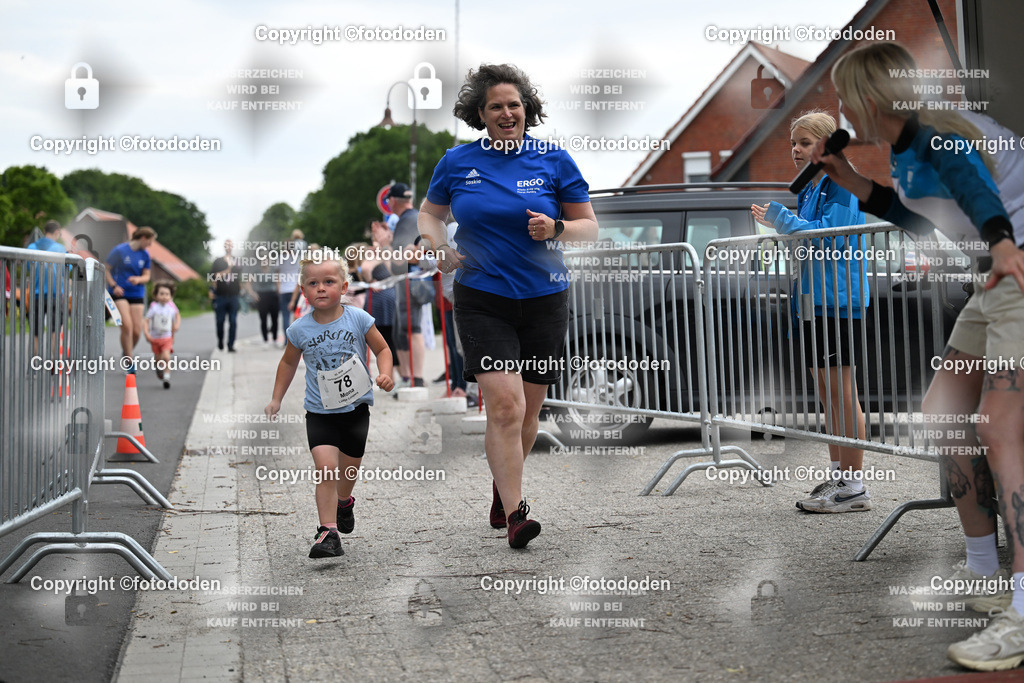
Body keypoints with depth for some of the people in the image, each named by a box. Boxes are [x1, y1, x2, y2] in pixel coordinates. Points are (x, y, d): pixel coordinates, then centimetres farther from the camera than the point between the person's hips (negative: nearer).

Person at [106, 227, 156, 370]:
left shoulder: (145, 255, 7)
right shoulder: (119, 250, -6)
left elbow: (146, 276, 10)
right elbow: (106, 270, 0)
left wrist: (138, 279, -13)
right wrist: (114, 285, -14)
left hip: (137, 294, 5)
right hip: (119, 293, -4)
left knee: (137, 330, -3)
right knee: (127, 326, -18)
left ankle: (127, 352, 28)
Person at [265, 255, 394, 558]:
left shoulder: (358, 319, -9)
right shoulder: (299, 329, -6)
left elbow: (382, 349, 3)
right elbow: (288, 362, 12)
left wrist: (385, 374, -15)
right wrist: (276, 399, 12)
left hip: (356, 408, 1)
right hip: (320, 411, -1)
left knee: (348, 469, 15)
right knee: (326, 468, -16)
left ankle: (344, 501, 49)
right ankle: (328, 533, -13)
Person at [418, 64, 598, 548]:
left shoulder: (554, 160, 1)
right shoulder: (457, 162, 4)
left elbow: (589, 226, 5)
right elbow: (430, 213, 18)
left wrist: (556, 229, -16)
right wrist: (440, 249, -2)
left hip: (543, 300, 1)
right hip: (481, 300, -1)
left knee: (527, 410, 10)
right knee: (504, 404, -15)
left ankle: (502, 492, 34)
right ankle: (514, 514, -13)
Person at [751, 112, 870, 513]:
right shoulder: (808, 188, 19)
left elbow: (830, 236, -17)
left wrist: (780, 219, -16)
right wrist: (776, 224, 11)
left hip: (837, 299, -10)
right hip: (813, 298, 10)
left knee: (842, 391, -8)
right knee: (827, 391, 12)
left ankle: (854, 488, -5)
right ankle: (837, 477, 19)